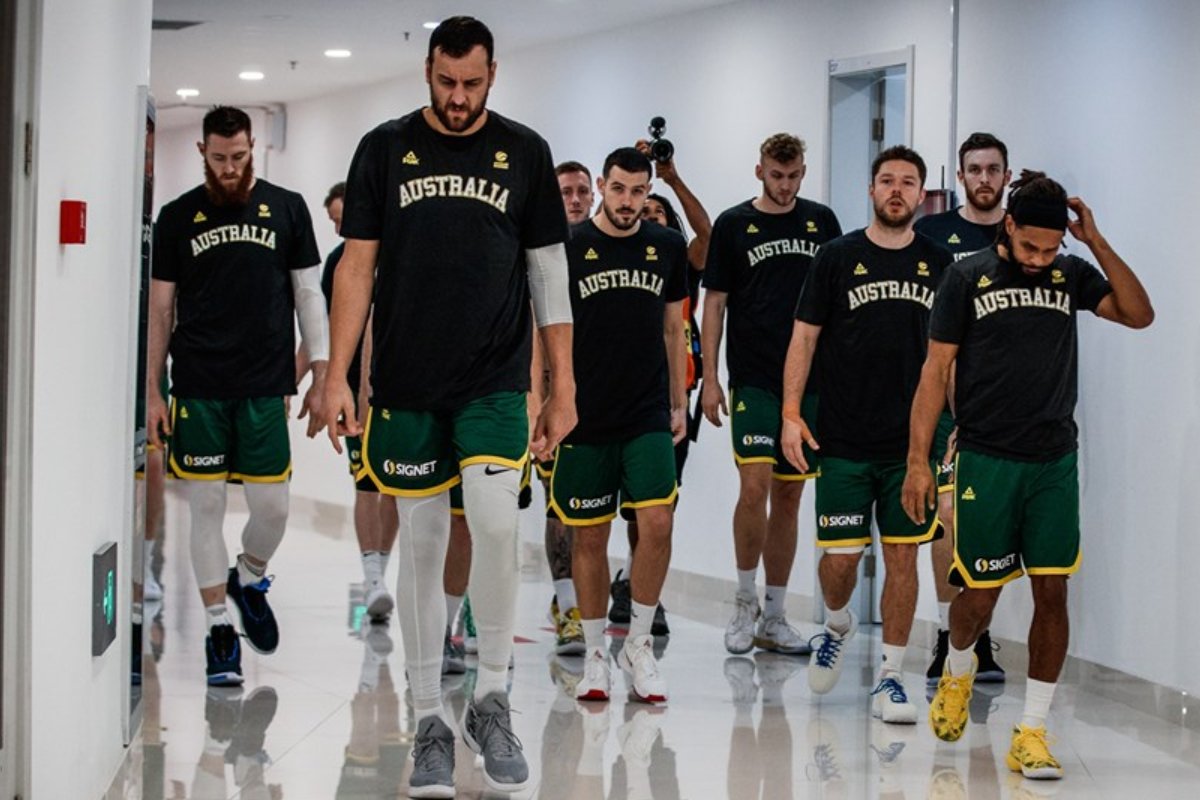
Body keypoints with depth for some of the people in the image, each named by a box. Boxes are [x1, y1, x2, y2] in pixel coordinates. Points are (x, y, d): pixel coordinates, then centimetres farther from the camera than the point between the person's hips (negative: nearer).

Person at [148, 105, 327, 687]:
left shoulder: (287, 209, 6)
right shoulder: (177, 217, 6)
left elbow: (308, 294, 9)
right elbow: (160, 309, 8)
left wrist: (322, 374, 3)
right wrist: (152, 391, 4)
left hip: (266, 384, 0)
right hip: (198, 387, 0)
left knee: (272, 507, -1)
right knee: (206, 506, 2)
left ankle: (249, 578, 30)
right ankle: (219, 628, 12)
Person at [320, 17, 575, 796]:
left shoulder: (525, 152, 4)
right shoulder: (386, 147, 4)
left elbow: (549, 274, 7)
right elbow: (357, 266, 4)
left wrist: (563, 387, 3)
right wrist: (337, 376, -3)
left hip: (495, 380, -1)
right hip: (407, 382, 1)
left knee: (495, 523, -18)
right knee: (422, 544, 4)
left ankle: (493, 697, 1)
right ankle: (431, 722, 14)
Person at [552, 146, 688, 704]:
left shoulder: (668, 248, 7)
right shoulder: (568, 248, -2)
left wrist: (679, 404, 13)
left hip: (649, 415, 2)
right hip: (585, 418, -1)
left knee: (657, 523, -13)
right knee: (590, 536, 4)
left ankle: (639, 644, 4)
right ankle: (595, 654, 18)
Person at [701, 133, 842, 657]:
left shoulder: (821, 221, 9)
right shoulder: (734, 225, 2)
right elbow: (715, 303, 3)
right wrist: (710, 377, -3)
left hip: (810, 379, 3)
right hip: (754, 379, -3)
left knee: (789, 495, 7)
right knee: (755, 485, -15)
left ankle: (774, 618, 14)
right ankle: (745, 600, 3)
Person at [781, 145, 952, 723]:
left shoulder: (939, 264, 7)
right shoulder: (838, 257, 2)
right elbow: (805, 336, 3)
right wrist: (790, 411, -6)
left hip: (911, 441, 1)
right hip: (843, 439, -1)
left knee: (902, 554, 1)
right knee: (840, 555, 0)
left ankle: (890, 677, 9)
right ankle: (837, 625, 32)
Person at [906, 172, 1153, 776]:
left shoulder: (1072, 274, 6)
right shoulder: (968, 277, -1)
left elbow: (1139, 315, -4)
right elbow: (936, 369, 0)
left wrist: (1098, 243, -10)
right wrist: (918, 460, -5)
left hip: (1055, 460, 2)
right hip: (986, 459, -2)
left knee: (1052, 591, -2)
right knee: (981, 594, 2)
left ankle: (1032, 732, 5)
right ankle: (958, 672, 36)